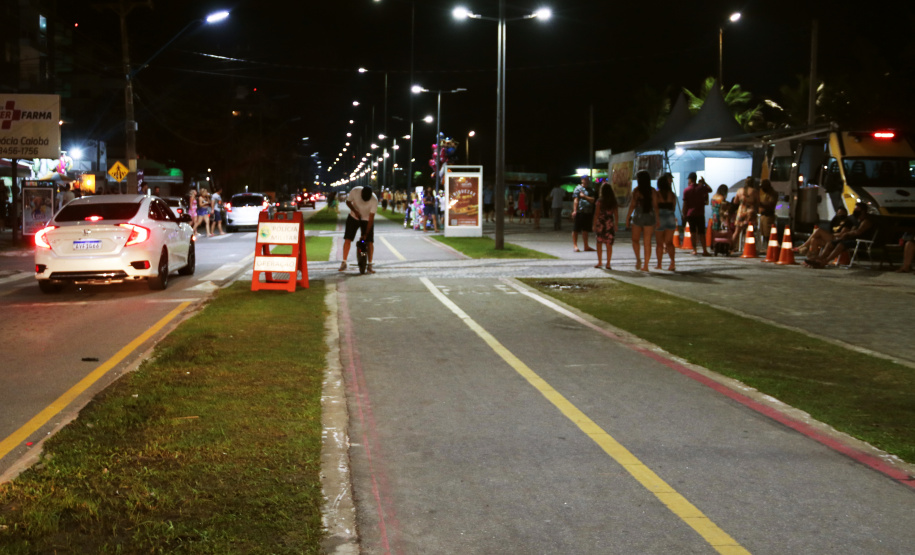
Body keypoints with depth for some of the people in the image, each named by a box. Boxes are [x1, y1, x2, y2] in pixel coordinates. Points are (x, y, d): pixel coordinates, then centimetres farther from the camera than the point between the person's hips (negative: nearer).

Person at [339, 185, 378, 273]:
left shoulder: (374, 200, -29)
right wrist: (355, 211, -23)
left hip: (367, 220, -1)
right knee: (347, 239, -5)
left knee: (370, 242, -8)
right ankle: (344, 263, 4)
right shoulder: (355, 191, -25)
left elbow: (371, 218, -25)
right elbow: (348, 202, -6)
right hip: (353, 217, 1)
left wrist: (366, 234, -26)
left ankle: (370, 265, 2)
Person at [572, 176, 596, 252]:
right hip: (579, 212, -6)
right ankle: (575, 245, 3)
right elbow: (576, 200, -9)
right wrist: (575, 210, -16)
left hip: (588, 212, 6)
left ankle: (586, 246, 16)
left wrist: (584, 196, -8)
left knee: (586, 230, 11)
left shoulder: (590, 190, 16)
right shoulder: (578, 189, -2)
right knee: (576, 229, -1)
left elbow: (592, 200, 5)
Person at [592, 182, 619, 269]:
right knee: (609, 244, 4)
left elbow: (596, 214, -6)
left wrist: (594, 224, 1)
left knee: (599, 243, 11)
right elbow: (616, 215, 4)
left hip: (600, 223, -2)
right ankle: (608, 264, 4)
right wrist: (616, 225, 13)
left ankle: (599, 262, 10)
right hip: (610, 223, 2)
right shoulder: (614, 201, 1)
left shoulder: (600, 201, -8)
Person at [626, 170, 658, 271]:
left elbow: (632, 205, -8)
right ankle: (646, 265, 7)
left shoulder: (637, 190, -7)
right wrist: (657, 220, 5)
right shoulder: (653, 191, 1)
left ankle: (638, 258, -8)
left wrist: (627, 218, -1)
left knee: (635, 240, 13)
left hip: (638, 216, -3)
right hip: (650, 217, 3)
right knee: (647, 242, 6)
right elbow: (655, 206, 0)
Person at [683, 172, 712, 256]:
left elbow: (684, 204, -3)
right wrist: (704, 182, 27)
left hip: (690, 214, 0)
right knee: (701, 232, 2)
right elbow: (710, 190, 18)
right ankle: (704, 250, -4)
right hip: (700, 213, 0)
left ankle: (694, 250, 5)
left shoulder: (686, 190, -3)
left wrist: (684, 214, 6)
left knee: (693, 232, 7)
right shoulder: (701, 188, -2)